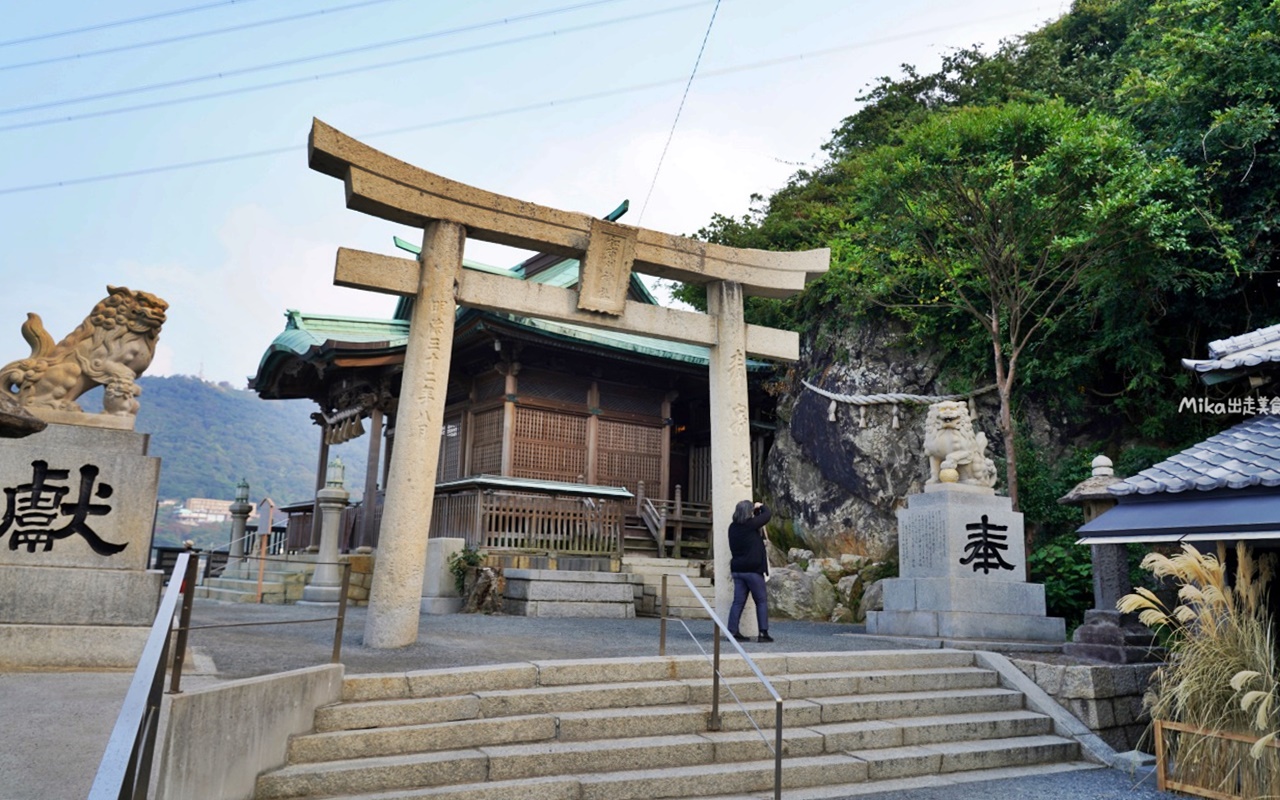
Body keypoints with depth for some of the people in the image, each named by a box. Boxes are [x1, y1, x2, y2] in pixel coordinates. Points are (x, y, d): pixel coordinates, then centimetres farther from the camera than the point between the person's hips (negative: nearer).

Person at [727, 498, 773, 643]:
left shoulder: (733, 527, 6)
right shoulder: (751, 525, -14)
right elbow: (768, 514, -3)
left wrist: (756, 510, 15)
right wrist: (761, 506, 16)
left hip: (737, 570, 6)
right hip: (753, 570, -6)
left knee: (738, 601, 8)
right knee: (762, 601, 4)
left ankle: (732, 631, 5)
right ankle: (763, 632, 1)